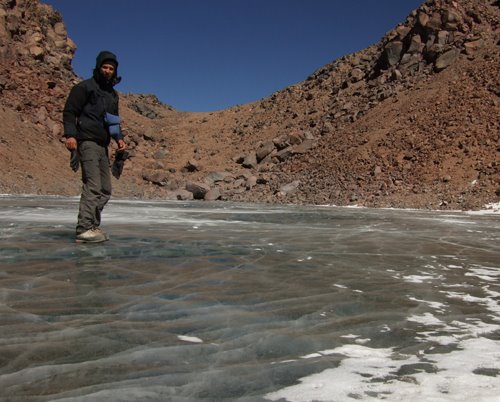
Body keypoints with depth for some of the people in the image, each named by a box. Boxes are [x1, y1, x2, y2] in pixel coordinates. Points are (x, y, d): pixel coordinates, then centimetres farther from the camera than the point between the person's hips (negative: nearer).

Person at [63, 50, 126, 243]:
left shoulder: (113, 94, 21)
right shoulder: (85, 87, -1)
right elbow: (69, 112, -7)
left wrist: (119, 138, 12)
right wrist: (70, 135, -20)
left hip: (103, 146, 8)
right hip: (87, 142, -8)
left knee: (105, 189, 6)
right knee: (93, 186, -18)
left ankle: (93, 226, 13)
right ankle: (84, 229, -18)